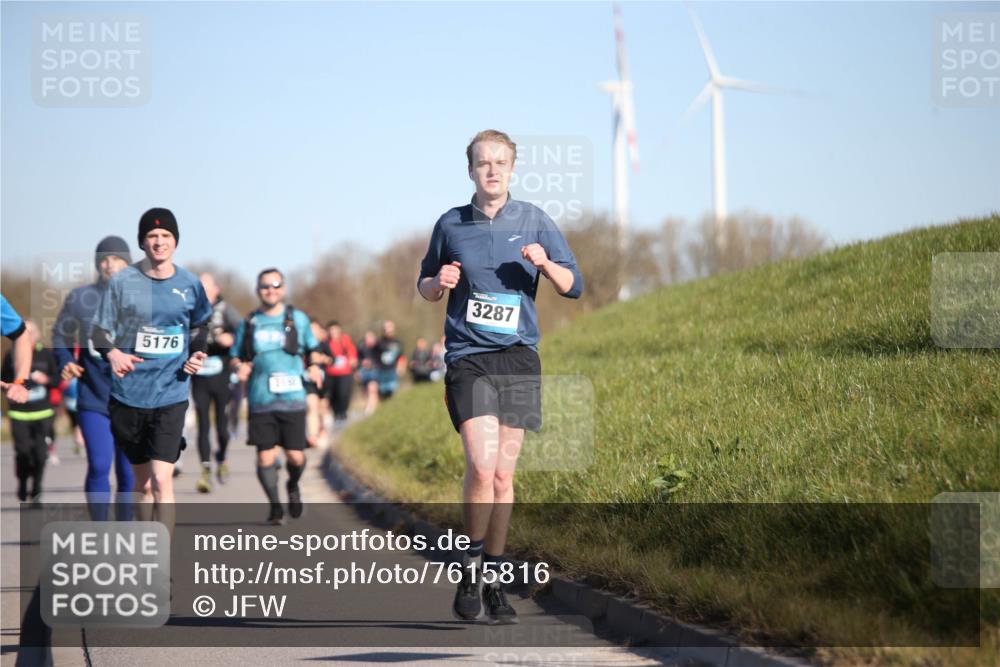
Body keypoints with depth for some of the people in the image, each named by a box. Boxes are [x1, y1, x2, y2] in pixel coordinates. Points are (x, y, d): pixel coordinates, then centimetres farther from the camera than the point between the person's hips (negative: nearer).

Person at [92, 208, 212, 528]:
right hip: (128, 395, 0)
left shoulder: (190, 284, 3)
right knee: (143, 483, 12)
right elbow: (99, 330, 1)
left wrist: (198, 353, 0)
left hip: (171, 395, 0)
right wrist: (112, 353, -19)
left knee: (162, 479, -13)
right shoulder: (122, 281, -3)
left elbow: (199, 328, 19)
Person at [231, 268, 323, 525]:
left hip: (292, 399, 0)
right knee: (265, 458, -4)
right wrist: (240, 366, -6)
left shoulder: (297, 318, 9)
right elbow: (236, 356, 17)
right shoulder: (249, 323, 10)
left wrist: (315, 366, 0)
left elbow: (313, 348, 19)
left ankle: (293, 486, 29)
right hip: (260, 401, 1)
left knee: (295, 456, -4)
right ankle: (275, 506, 13)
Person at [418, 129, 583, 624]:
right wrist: (439, 282, -5)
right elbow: (425, 285, 18)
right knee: (481, 464, -18)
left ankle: (492, 580, 16)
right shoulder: (451, 225, 6)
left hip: (519, 357, 2)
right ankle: (469, 566, 1)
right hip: (468, 357, -2)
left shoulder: (533, 221, 7)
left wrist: (545, 264, -11)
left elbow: (573, 286, 9)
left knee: (503, 474, 4)